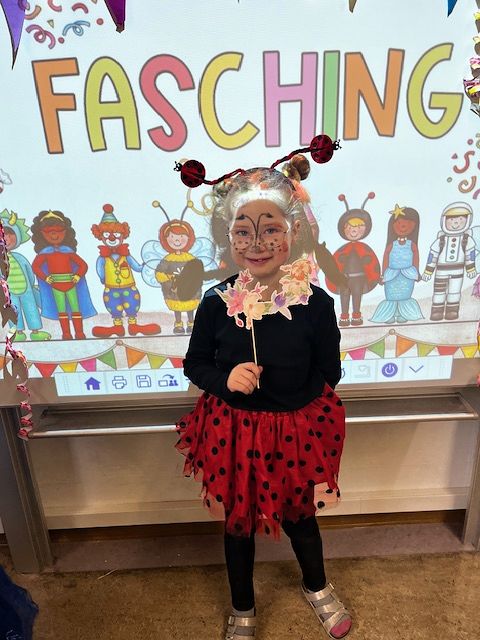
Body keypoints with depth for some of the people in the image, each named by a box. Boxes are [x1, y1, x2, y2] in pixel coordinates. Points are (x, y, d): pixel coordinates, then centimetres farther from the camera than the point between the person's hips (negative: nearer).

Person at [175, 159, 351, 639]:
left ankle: (316, 587, 62)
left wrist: (291, 405, -14)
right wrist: (226, 380, -21)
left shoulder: (315, 303, -16)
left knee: (299, 514, 25)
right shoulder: (216, 302, -13)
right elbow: (194, 365, -2)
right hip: (233, 432, 1)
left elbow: (328, 374, -5)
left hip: (296, 431, 0)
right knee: (238, 520, 22)